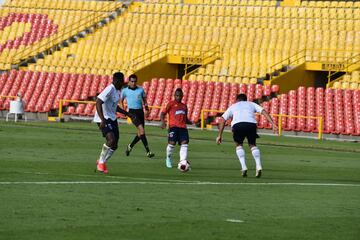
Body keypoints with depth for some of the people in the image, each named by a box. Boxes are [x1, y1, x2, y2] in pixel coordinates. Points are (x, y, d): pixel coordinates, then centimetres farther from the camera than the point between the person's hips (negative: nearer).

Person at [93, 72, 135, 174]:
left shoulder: (118, 91, 12)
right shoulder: (110, 90, -18)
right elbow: (98, 103, -27)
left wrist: (127, 114, 26)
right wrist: (102, 120, -35)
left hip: (112, 119, 9)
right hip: (104, 119, -9)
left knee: (114, 145, 7)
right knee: (111, 140, -24)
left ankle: (102, 162, 25)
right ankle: (101, 162, -6)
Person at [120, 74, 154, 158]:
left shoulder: (141, 90, 10)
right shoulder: (125, 91, 4)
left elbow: (144, 100, 17)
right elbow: (121, 100, 18)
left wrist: (146, 109, 2)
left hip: (140, 111, 5)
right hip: (132, 112, -5)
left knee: (140, 133, 6)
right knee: (141, 129, -20)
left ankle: (130, 146, 32)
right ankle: (148, 152, -23)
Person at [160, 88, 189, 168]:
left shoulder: (184, 106, 23)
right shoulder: (171, 104, 7)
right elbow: (163, 113, 3)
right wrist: (163, 122, -14)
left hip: (183, 127, 4)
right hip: (173, 126, -4)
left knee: (184, 143, -10)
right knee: (172, 143, -13)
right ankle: (169, 158, 15)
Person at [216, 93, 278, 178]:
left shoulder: (233, 106, 35)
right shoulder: (251, 104, 34)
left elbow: (222, 120, 26)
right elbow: (264, 112, 19)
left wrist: (219, 135, 26)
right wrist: (273, 124, 11)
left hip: (237, 124, 0)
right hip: (251, 123, 0)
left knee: (239, 145, 23)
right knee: (252, 145, 22)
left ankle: (243, 167, 6)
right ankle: (258, 166, 3)